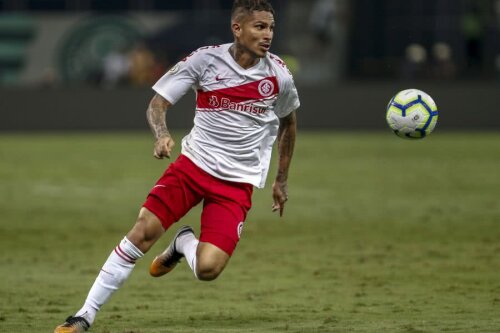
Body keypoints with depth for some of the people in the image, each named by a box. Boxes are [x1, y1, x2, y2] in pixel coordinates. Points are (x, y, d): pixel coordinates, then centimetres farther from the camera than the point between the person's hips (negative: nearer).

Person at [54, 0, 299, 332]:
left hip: (237, 183, 0)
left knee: (208, 268, -18)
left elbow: (289, 121, 15)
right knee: (143, 230, -16)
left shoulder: (278, 75, -5)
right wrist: (162, 134, -27)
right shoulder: (205, 60, -9)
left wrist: (281, 180, 20)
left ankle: (185, 243, 21)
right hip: (194, 163, 0)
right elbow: (157, 104, -5)